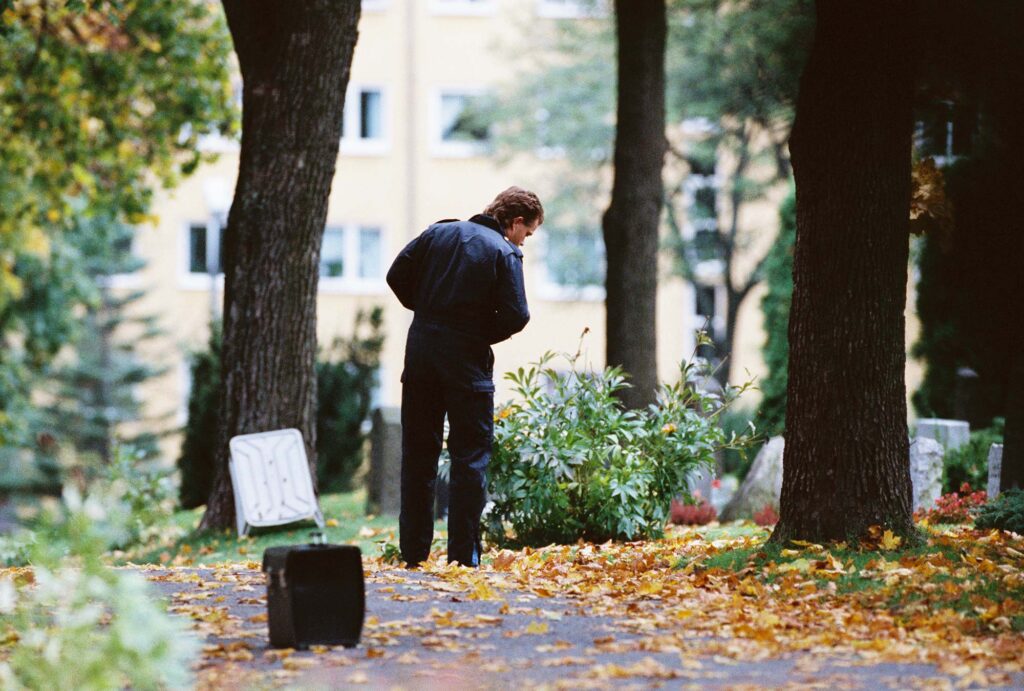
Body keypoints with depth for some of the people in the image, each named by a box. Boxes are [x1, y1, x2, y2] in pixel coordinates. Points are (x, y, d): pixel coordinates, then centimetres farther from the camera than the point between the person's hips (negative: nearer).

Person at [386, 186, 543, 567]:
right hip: (466, 361, -5)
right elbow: (515, 317, -14)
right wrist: (483, 336, 4)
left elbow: (397, 275, 7)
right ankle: (463, 555, 0)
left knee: (418, 454, 11)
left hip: (421, 350, 5)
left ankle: (413, 552, 13)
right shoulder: (505, 253, -6)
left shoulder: (439, 232, 8)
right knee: (470, 457, 3)